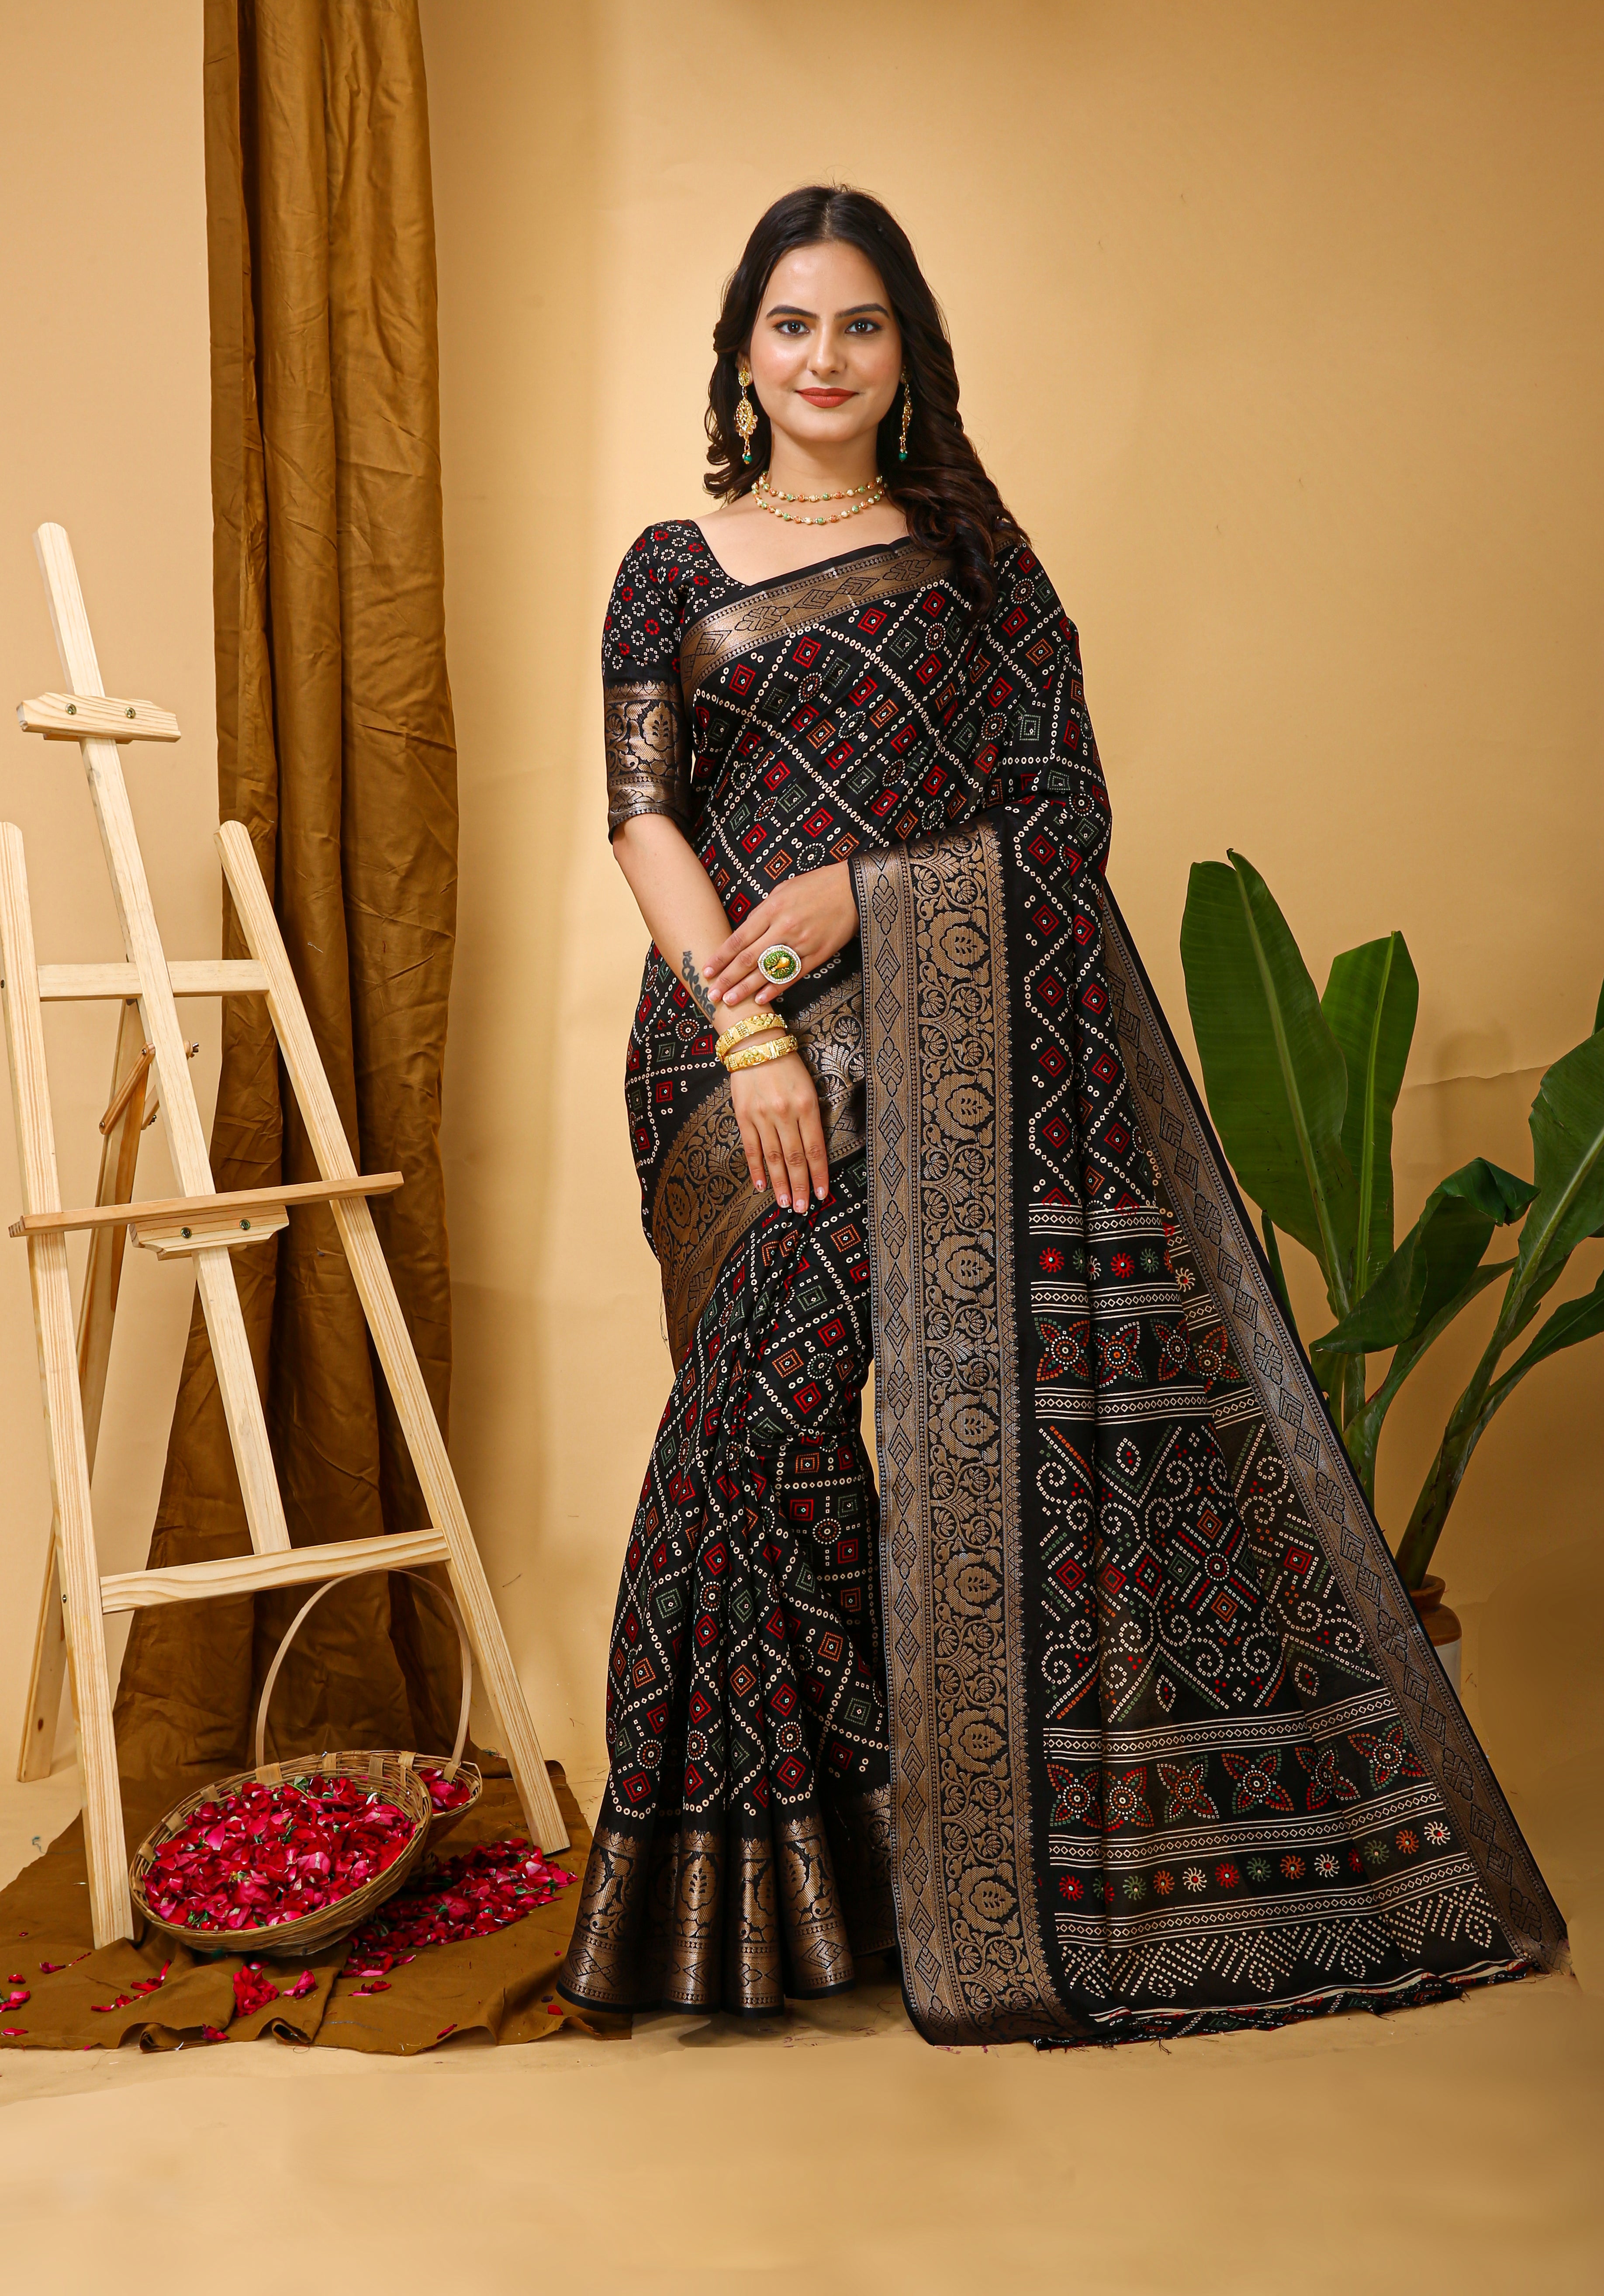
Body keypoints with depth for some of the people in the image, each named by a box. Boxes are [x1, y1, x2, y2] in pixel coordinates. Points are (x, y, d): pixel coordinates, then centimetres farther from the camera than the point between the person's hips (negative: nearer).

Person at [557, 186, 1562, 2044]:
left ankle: (1052, 1865, 11)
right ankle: (770, 1869, 10)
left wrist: (857, 890, -9)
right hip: (745, 1040, 0)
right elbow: (642, 814, 2)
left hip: (969, 1041, 1)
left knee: (1035, 1401, -3)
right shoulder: (673, 570, 14)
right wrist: (750, 1037, -11)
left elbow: (1065, 814, 5)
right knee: (767, 1418, -5)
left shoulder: (976, 563, 14)